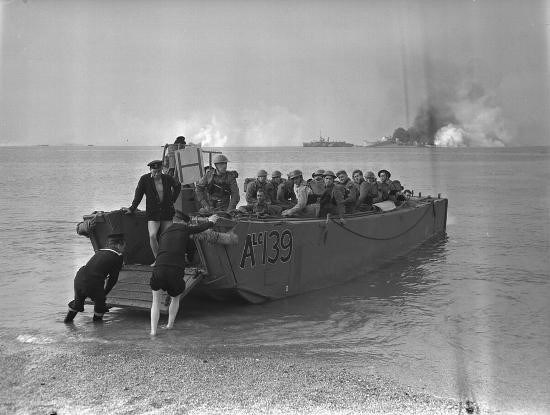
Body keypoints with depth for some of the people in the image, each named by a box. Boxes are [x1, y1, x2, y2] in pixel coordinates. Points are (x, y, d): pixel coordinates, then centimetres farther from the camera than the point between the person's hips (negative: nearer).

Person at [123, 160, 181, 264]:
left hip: (167, 212, 2)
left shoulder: (168, 178, -1)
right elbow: (138, 195, 1)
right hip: (153, 213, -2)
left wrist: (172, 200, 13)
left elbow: (178, 186, 19)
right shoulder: (145, 179, -7)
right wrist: (132, 209, 1)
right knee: (152, 235, -19)